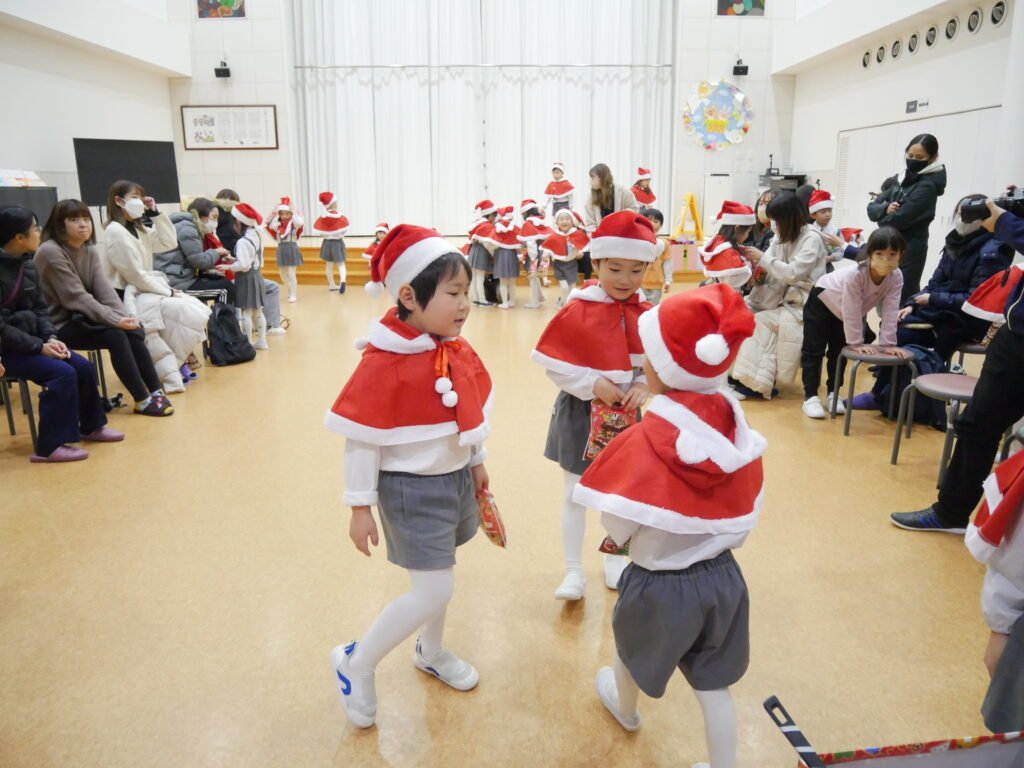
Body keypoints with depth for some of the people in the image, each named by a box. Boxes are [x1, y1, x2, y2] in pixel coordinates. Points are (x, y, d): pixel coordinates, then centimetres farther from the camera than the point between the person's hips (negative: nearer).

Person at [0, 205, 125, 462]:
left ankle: (91, 426, 20)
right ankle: (49, 447, -17)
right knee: (62, 373, -24)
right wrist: (39, 346, -22)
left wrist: (50, 338, -7)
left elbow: (40, 309, 10)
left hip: (30, 341, 8)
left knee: (83, 367, -2)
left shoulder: (28, 265, 7)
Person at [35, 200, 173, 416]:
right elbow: (76, 297, -22)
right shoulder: (50, 252, -17)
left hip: (82, 317, 7)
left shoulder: (90, 250, 6)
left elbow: (105, 289, -4)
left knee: (133, 330, -17)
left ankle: (156, 391, -15)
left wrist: (124, 316, -21)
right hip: (60, 324, -6)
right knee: (115, 335, -26)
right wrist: (115, 320, -27)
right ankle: (143, 399, -20)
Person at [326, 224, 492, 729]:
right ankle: (356, 665, 18)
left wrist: (477, 463, 17)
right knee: (434, 591, -4)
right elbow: (361, 440, -19)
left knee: (436, 581, 22)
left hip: (456, 480, 7)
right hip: (411, 489, -7)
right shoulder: (384, 362, -24)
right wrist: (360, 507, -15)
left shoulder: (458, 349, -2)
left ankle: (431, 653, 48)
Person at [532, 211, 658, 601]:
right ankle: (574, 572, 20)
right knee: (575, 495, 7)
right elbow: (555, 364, -14)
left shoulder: (647, 314, -4)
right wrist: (593, 384, -22)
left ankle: (615, 562, 37)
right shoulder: (577, 311, -16)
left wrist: (643, 386, -14)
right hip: (580, 413, -3)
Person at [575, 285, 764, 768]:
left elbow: (618, 530, -18)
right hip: (723, 578, 3)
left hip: (659, 585, -3)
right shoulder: (740, 433, -12)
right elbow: (742, 521, 0)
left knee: (632, 654, 29)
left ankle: (626, 709, 58)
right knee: (714, 685, 21)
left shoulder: (643, 443, -28)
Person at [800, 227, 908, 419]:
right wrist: (857, 342, -29)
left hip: (844, 313, 5)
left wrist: (887, 343, -27)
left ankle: (833, 394, 25)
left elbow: (890, 313, -23)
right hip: (822, 300, -5)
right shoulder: (855, 274, -41)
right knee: (813, 351, -2)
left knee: (838, 353, 14)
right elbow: (851, 312, -35)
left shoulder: (896, 277, -26)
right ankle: (810, 396, 5)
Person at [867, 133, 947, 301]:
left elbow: (899, 219, -20)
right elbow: (872, 207, 7)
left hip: (909, 251, -9)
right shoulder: (904, 179, 12)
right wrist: (885, 209, -15)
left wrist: (883, 218, 1)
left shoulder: (927, 186, -13)